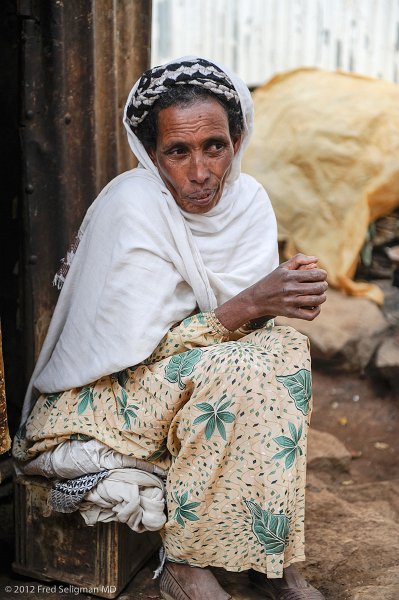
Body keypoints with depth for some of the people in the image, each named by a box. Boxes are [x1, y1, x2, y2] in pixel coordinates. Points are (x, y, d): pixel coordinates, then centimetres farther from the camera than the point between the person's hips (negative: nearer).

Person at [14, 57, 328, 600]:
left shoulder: (248, 199, -5)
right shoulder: (131, 206, -22)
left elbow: (253, 318, -5)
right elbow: (139, 345, -25)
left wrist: (284, 298, -28)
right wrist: (250, 303, -34)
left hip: (178, 381, 6)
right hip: (94, 397, -6)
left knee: (286, 347, -18)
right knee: (232, 369, -29)